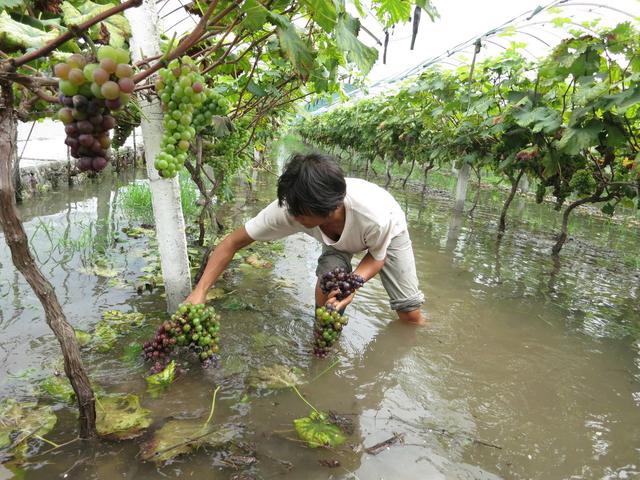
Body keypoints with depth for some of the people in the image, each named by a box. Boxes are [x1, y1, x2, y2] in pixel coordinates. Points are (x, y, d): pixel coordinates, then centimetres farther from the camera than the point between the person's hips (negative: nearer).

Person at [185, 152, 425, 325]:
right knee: (325, 295, -24)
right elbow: (232, 242, -29)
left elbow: (377, 257, -22)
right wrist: (200, 291, -36)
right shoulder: (290, 208, -39)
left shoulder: (376, 216, -45)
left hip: (387, 231, -1)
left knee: (410, 315, -3)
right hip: (340, 240, 2)